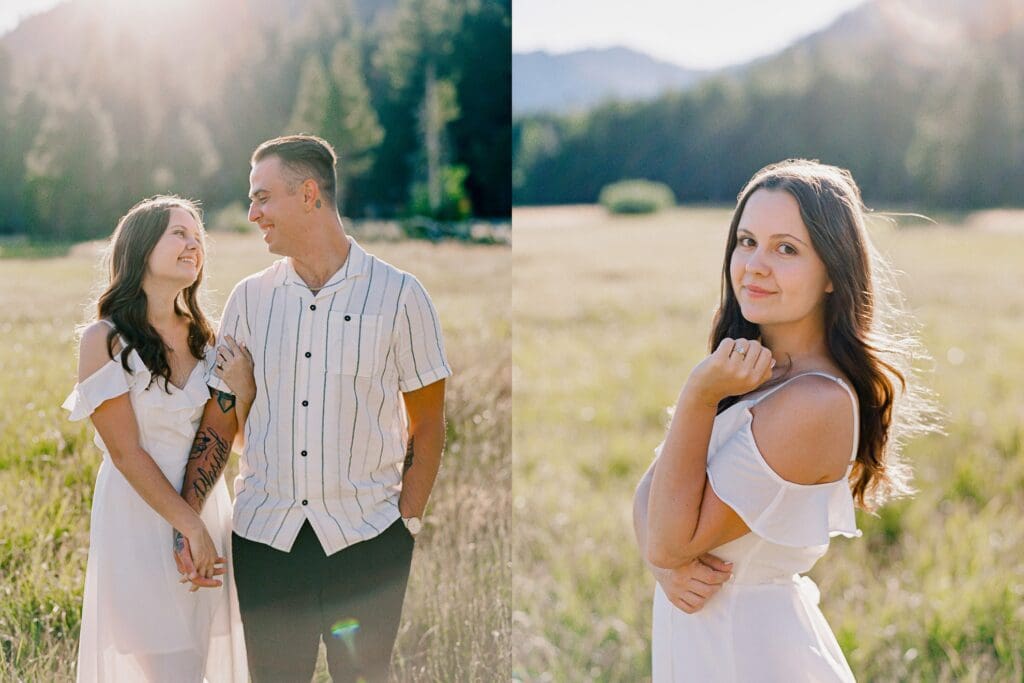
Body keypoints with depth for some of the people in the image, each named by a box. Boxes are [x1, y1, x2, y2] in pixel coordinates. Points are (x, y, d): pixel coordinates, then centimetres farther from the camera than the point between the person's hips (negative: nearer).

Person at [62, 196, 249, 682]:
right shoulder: (105, 340, -10)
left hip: (205, 505, 6)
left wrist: (244, 381, -12)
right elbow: (127, 453, -13)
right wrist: (191, 528, -16)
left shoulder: (201, 335, 7)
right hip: (140, 516, -6)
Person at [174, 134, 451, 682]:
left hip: (366, 538, -2)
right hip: (263, 537, 3)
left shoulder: (399, 295, -2)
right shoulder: (249, 298, 7)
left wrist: (407, 523, -4)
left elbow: (427, 427, 2)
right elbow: (218, 421, 8)